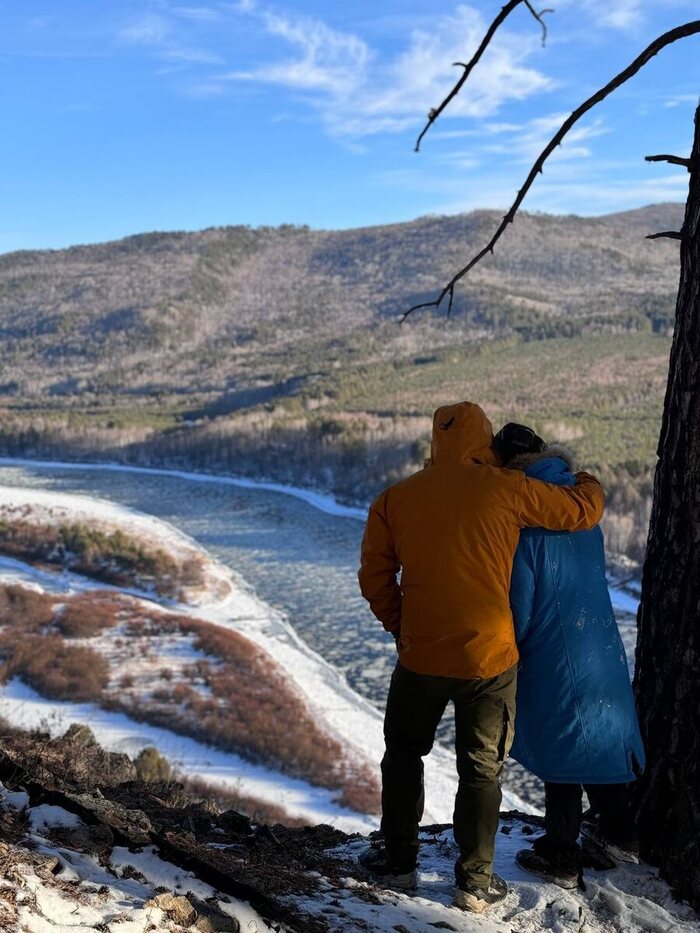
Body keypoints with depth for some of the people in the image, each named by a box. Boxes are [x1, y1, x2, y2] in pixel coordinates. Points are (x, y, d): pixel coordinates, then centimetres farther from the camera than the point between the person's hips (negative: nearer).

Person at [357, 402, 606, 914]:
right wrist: (588, 481, 23)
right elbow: (582, 511, 1)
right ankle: (475, 882, 20)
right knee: (481, 769, 12)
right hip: (490, 659, -1)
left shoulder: (395, 499, -1)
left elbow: (375, 578, 1)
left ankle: (399, 862, 30)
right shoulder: (507, 489, -9)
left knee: (403, 754, 21)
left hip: (421, 657, 2)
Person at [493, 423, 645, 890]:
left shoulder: (526, 526, -20)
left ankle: (561, 857, 21)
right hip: (604, 652, 7)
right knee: (603, 738, 21)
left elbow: (519, 609, -16)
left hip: (552, 663, -6)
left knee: (560, 752, 7)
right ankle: (619, 832, 37)